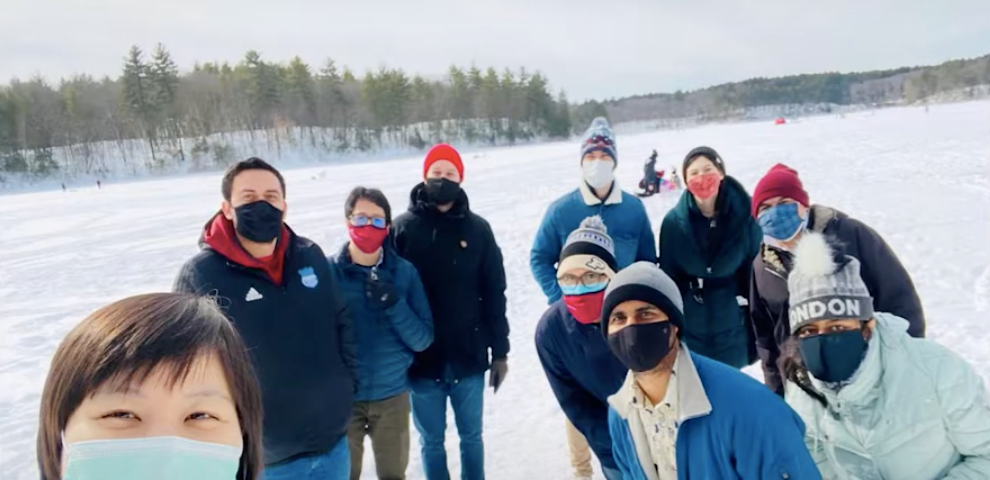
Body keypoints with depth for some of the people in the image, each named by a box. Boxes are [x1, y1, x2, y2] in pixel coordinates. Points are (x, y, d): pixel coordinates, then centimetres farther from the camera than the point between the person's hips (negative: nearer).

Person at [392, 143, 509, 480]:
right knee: (431, 439, 15)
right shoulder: (403, 227, -5)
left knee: (471, 435, 17)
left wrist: (500, 352, 2)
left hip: (469, 355, 1)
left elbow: (495, 295, 1)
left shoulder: (477, 229, -2)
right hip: (421, 358, 0)